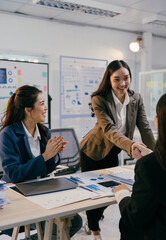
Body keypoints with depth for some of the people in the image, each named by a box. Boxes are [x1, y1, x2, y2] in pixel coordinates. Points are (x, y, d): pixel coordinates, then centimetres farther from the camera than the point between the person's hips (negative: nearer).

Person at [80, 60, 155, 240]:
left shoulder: (136, 99, -11)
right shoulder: (98, 100, -26)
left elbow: (145, 128, -13)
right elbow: (110, 130, -38)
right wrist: (132, 146, -55)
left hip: (113, 153, 5)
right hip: (93, 151, -4)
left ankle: (96, 216, 47)